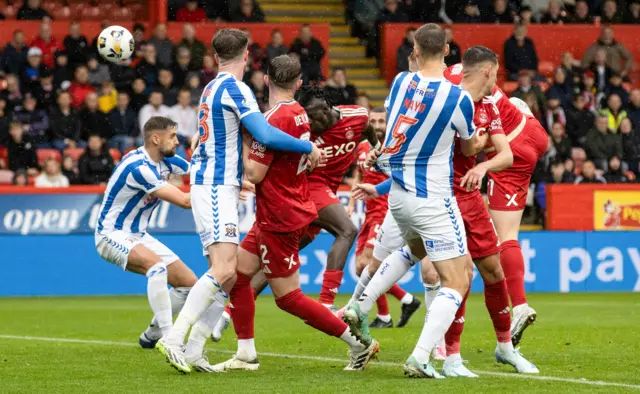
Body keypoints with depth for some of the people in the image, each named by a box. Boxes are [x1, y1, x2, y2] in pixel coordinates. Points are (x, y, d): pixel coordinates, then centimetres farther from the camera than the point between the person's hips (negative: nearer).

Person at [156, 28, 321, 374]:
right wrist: (309, 147, -9)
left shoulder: (212, 88, 17)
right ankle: (173, 339, -24)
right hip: (217, 187, -10)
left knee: (227, 274, 6)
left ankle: (192, 350, 2)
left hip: (209, 186, 10)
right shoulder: (234, 88, -11)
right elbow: (266, 135, -19)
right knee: (223, 270, -18)